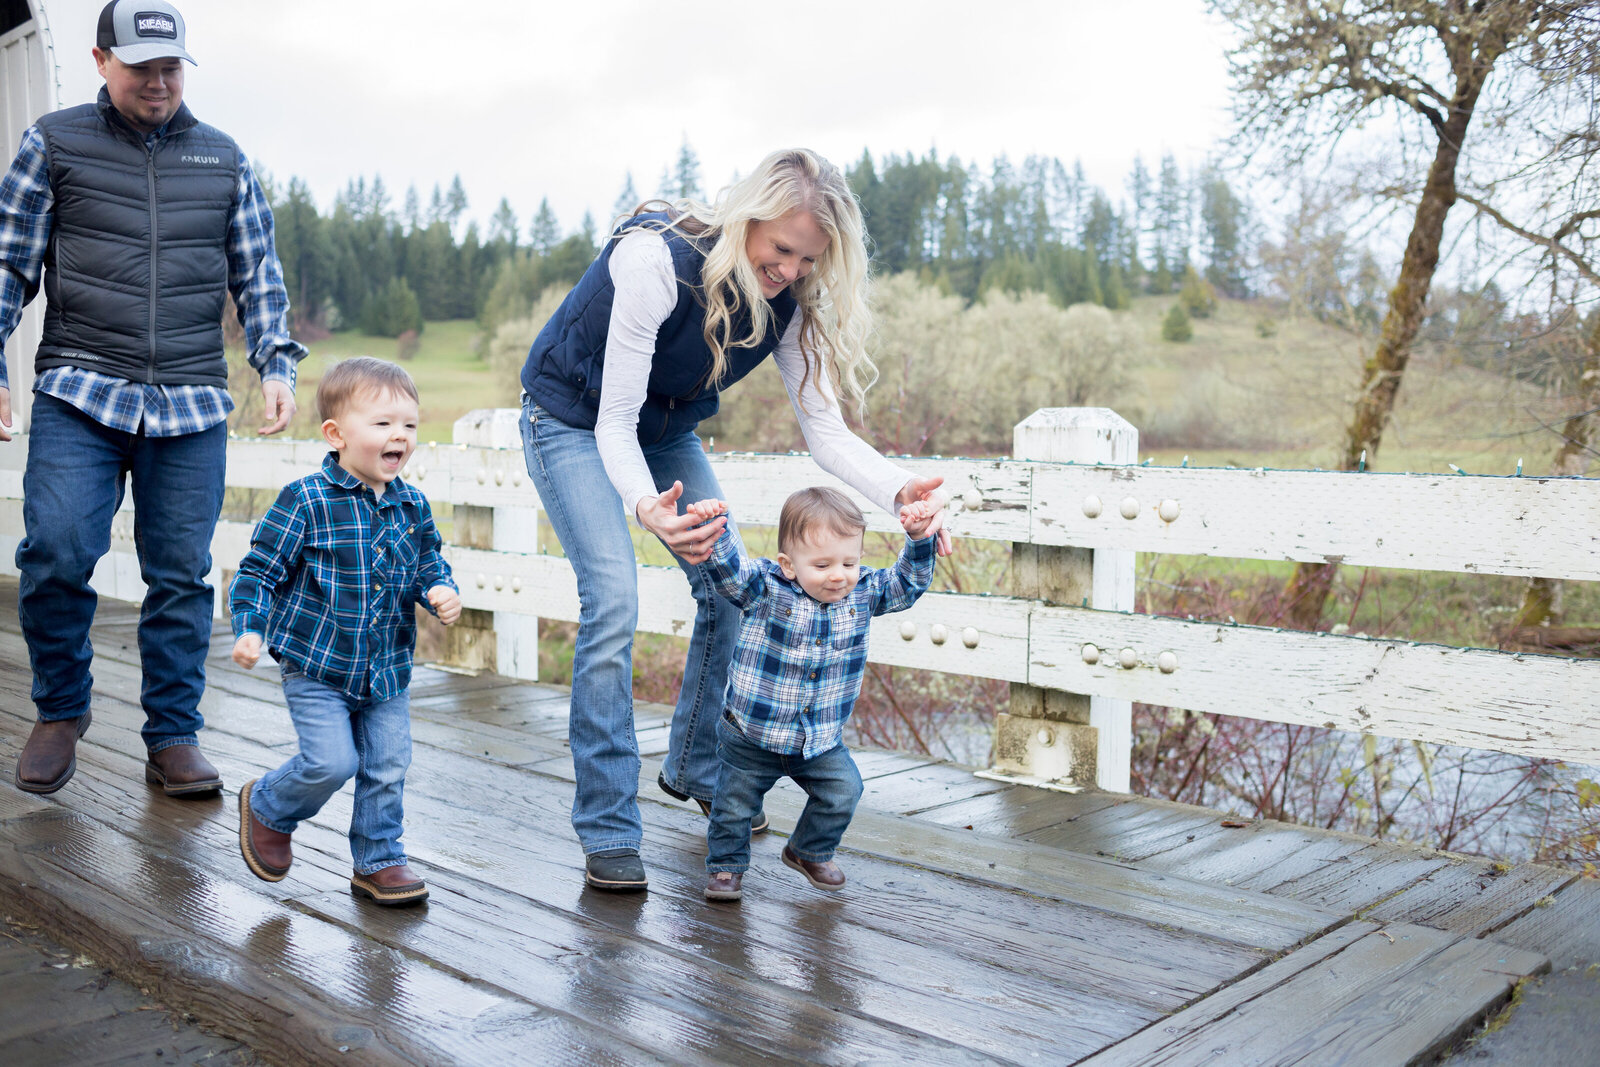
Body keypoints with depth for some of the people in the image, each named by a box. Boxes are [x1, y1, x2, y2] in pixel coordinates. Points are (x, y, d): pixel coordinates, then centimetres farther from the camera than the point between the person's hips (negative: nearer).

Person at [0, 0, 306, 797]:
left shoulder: (223, 158, 15)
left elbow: (258, 275, 16)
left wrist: (276, 365, 3)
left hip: (192, 404, 2)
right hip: (78, 392, -1)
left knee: (181, 575, 1)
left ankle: (173, 739, 13)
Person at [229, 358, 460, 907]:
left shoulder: (411, 506, 3)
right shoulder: (306, 501, -12)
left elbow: (429, 565, 14)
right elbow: (259, 569, -8)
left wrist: (441, 592, -7)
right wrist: (250, 629, -19)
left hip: (387, 670, 5)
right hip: (316, 665, -5)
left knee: (388, 768, 7)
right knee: (332, 762, -11)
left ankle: (379, 861, 26)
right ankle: (266, 807, 21)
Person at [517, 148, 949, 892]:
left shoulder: (790, 301, -17)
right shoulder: (658, 259, -35)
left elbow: (825, 430, -18)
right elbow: (615, 422, -34)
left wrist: (898, 491, -38)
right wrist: (645, 505, -54)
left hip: (666, 430, 6)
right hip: (573, 420, -6)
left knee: (730, 589, -1)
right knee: (613, 600, -21)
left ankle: (696, 767, 22)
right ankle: (607, 831, -11)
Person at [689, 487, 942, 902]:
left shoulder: (864, 592, -7)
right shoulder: (763, 588, -20)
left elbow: (908, 582, -3)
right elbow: (726, 567, -33)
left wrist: (919, 539, -20)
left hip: (822, 740, 3)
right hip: (751, 735, -3)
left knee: (843, 791, 2)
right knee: (734, 803, 8)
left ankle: (810, 852, 30)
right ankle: (726, 864, 34)